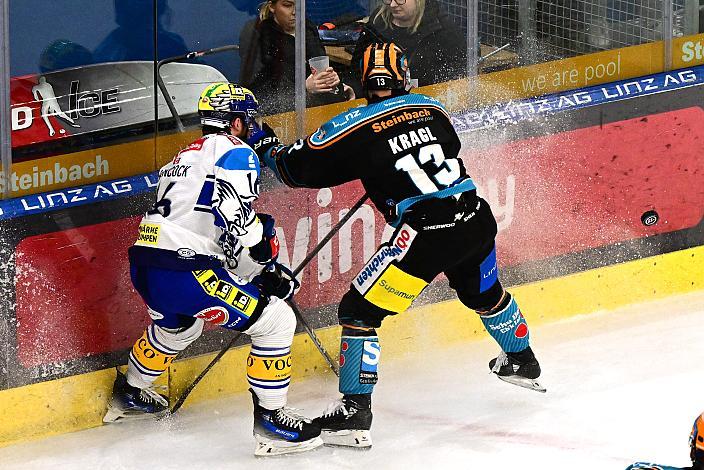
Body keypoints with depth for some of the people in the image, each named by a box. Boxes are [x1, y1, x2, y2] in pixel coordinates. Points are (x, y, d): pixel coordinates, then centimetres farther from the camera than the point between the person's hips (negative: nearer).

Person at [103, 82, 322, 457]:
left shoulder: (186, 156, 27)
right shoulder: (235, 152, -1)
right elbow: (238, 223, -15)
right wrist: (267, 271, -2)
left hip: (144, 263, 10)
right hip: (184, 270, -10)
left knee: (178, 326, 39)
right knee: (276, 321, -2)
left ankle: (129, 395, 55)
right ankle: (270, 421, -2)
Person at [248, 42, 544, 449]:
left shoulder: (355, 126, -4)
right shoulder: (430, 108, 11)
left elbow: (299, 167, 2)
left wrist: (266, 146, 23)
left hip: (425, 234, -6)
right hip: (476, 220, 6)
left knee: (359, 310, 1)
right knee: (484, 293, 35)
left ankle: (354, 413, -6)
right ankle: (522, 362, 56)